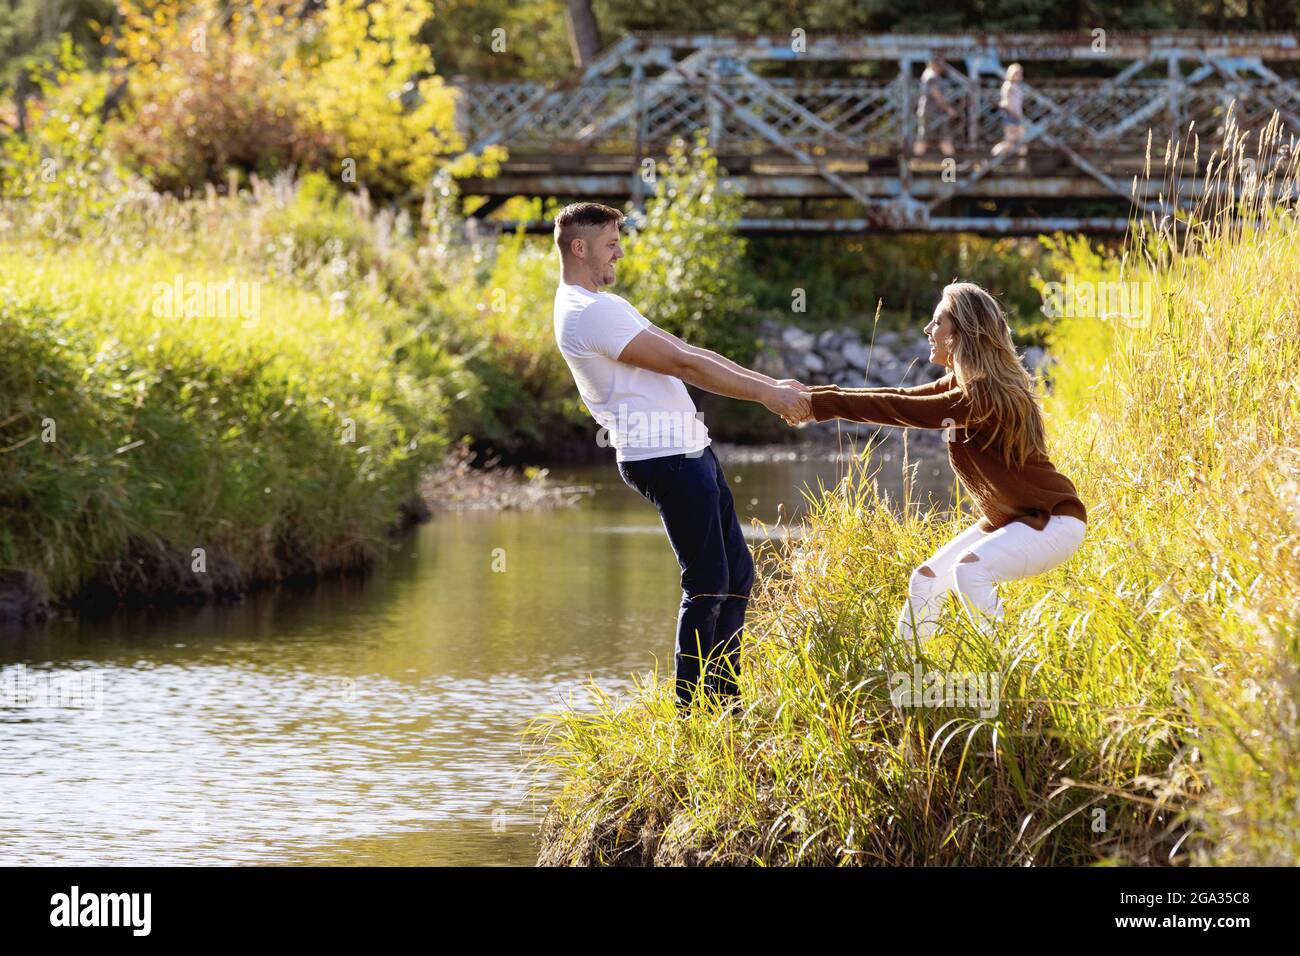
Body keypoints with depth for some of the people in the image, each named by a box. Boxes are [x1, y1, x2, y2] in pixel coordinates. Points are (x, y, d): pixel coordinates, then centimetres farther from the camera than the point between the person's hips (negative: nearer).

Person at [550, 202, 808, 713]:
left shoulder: (602, 305, 19)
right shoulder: (590, 312, -16)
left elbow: (686, 354, 18)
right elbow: (683, 365, -16)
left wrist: (771, 385, 12)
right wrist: (765, 393, -11)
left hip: (691, 451, 11)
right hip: (666, 459, -11)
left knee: (737, 575, 13)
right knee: (708, 585, -7)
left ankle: (725, 703, 18)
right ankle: (691, 710, -1)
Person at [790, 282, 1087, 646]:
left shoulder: (988, 395, -27)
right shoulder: (961, 383, 4)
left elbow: (908, 411, -32)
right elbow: (903, 397, 0)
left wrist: (823, 404, -31)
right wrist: (816, 396, -7)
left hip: (1053, 520, -10)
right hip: (1005, 519, 10)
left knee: (970, 569, -30)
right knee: (926, 578, 7)